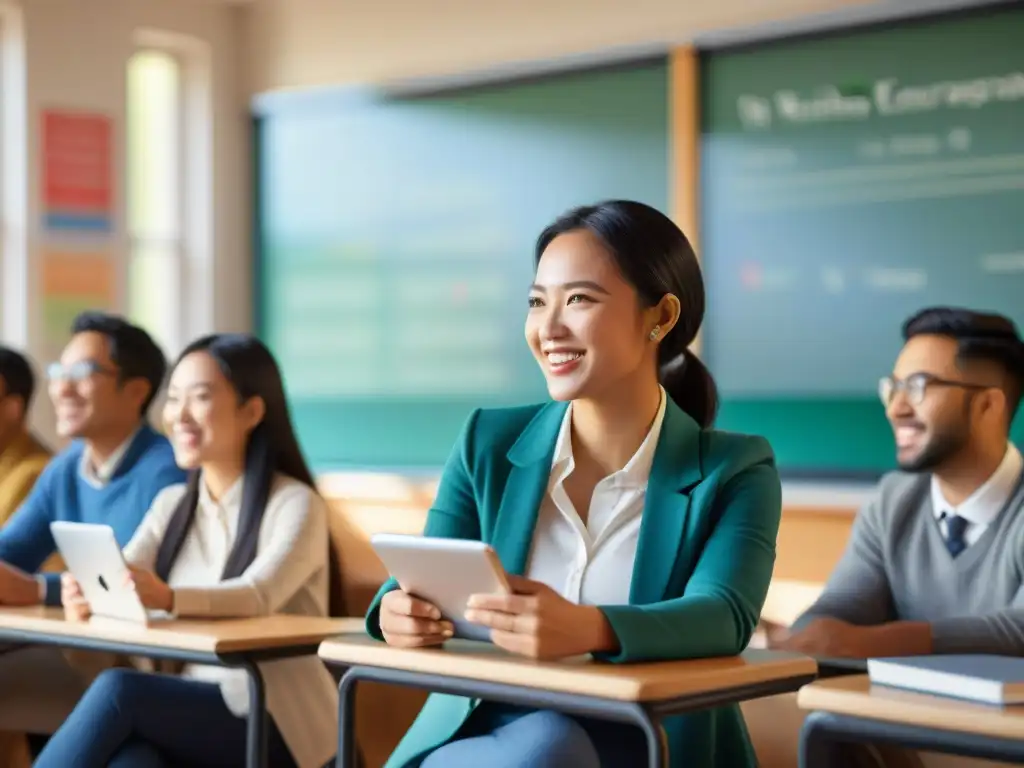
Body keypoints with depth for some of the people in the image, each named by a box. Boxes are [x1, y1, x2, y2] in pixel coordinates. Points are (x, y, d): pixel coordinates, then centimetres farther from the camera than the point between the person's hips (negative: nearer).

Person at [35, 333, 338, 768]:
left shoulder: (295, 505, -6)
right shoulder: (172, 504, 14)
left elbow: (260, 596, -25)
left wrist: (169, 599, -45)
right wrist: (86, 593, -28)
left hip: (276, 722, -4)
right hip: (187, 711, 5)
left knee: (118, 689, -30)